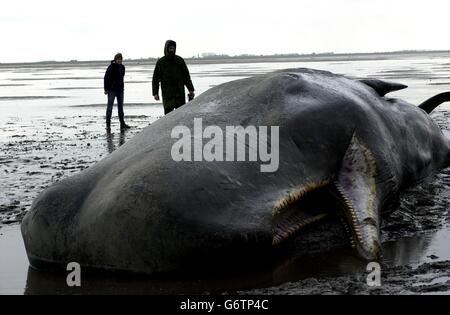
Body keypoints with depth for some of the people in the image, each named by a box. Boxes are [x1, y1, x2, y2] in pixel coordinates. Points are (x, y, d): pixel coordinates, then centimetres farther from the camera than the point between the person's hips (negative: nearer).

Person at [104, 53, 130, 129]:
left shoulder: (122, 67, 9)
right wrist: (106, 89, -13)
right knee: (110, 106, -3)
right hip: (112, 90, -6)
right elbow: (106, 78, -11)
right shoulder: (111, 67, -11)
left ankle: (122, 124, 16)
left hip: (120, 89, 7)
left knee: (120, 106, 11)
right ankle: (108, 124, 2)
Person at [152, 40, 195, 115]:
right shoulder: (160, 62, 4)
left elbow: (186, 76, 9)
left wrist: (191, 90, 1)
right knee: (168, 112, -6)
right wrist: (155, 93, -3)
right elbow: (155, 78, 5)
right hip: (167, 94, -1)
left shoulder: (180, 60, 7)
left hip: (180, 93, 2)